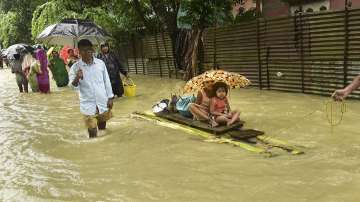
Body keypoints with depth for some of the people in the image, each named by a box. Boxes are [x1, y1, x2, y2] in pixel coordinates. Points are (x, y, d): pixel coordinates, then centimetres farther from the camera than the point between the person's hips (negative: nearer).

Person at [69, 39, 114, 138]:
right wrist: (77, 78, -35)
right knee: (92, 132, 2)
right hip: (88, 105, -2)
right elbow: (72, 86, -14)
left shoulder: (100, 63, -2)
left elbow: (107, 81, 5)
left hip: (103, 102, 2)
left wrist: (110, 98, 3)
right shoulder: (75, 67, -9)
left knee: (103, 128, 19)